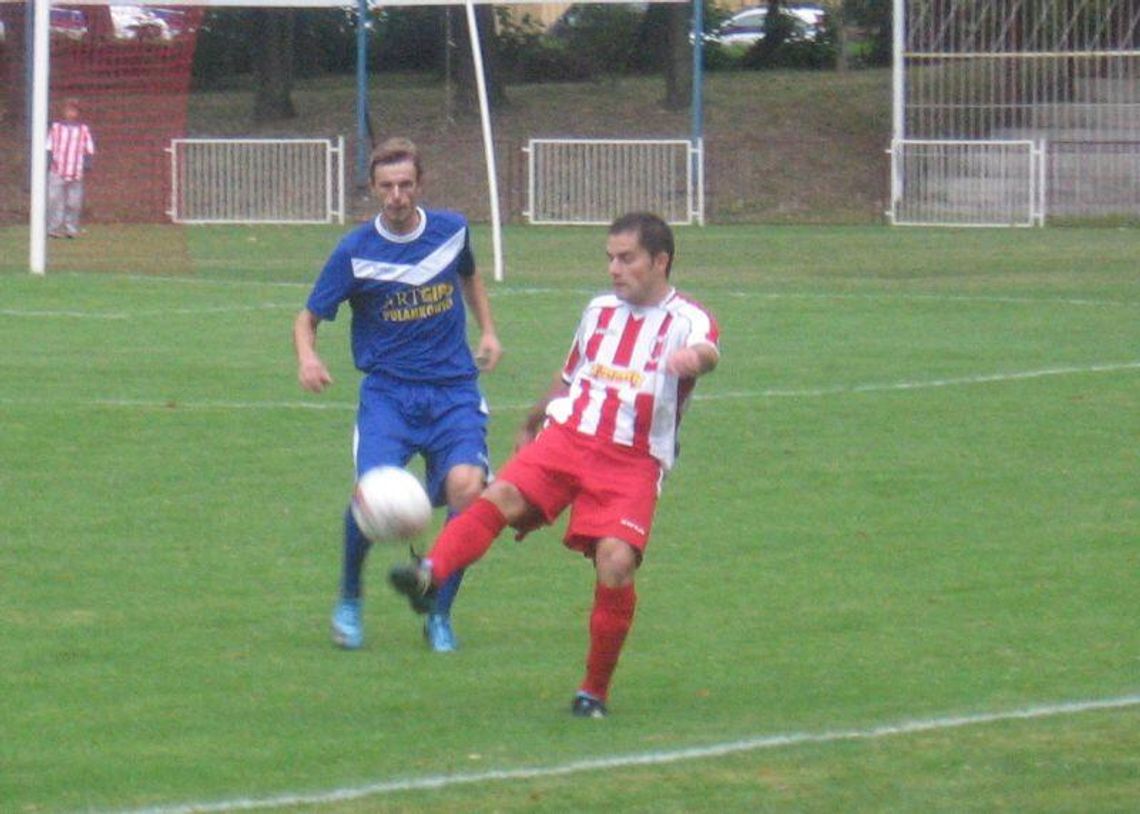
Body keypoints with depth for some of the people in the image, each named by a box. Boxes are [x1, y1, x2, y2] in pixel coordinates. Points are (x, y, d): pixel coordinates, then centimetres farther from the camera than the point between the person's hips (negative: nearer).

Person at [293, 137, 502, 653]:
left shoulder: (451, 230, 5)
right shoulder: (355, 253, -4)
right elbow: (308, 318, 1)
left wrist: (487, 331, 19)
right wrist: (307, 357, -19)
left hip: (453, 390, 2)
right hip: (387, 392, -2)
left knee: (466, 486, -22)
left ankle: (441, 615, -3)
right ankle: (349, 600, 5)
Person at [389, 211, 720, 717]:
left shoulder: (687, 320, 2)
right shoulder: (600, 311, 19)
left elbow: (706, 350, -23)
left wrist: (695, 358, -47)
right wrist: (532, 424, 45)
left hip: (633, 463, -4)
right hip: (566, 438, 4)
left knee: (616, 563, -20)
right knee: (503, 495, -26)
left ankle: (594, 691, -2)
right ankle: (428, 576, -47)